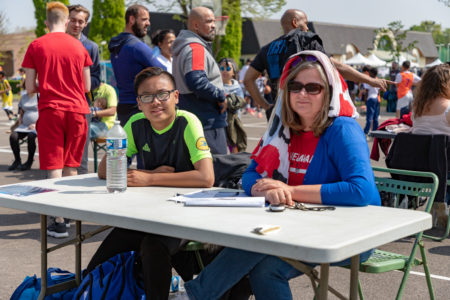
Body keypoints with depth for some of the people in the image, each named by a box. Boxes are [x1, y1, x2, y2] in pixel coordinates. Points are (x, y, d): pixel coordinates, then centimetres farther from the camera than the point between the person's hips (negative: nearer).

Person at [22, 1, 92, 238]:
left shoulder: (36, 46, 0)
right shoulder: (78, 46, 6)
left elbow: (30, 88, 1)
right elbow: (87, 87, 10)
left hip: (50, 111, -2)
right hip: (77, 111, 3)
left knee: (54, 168, 0)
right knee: (71, 168, 12)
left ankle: (59, 222, -2)